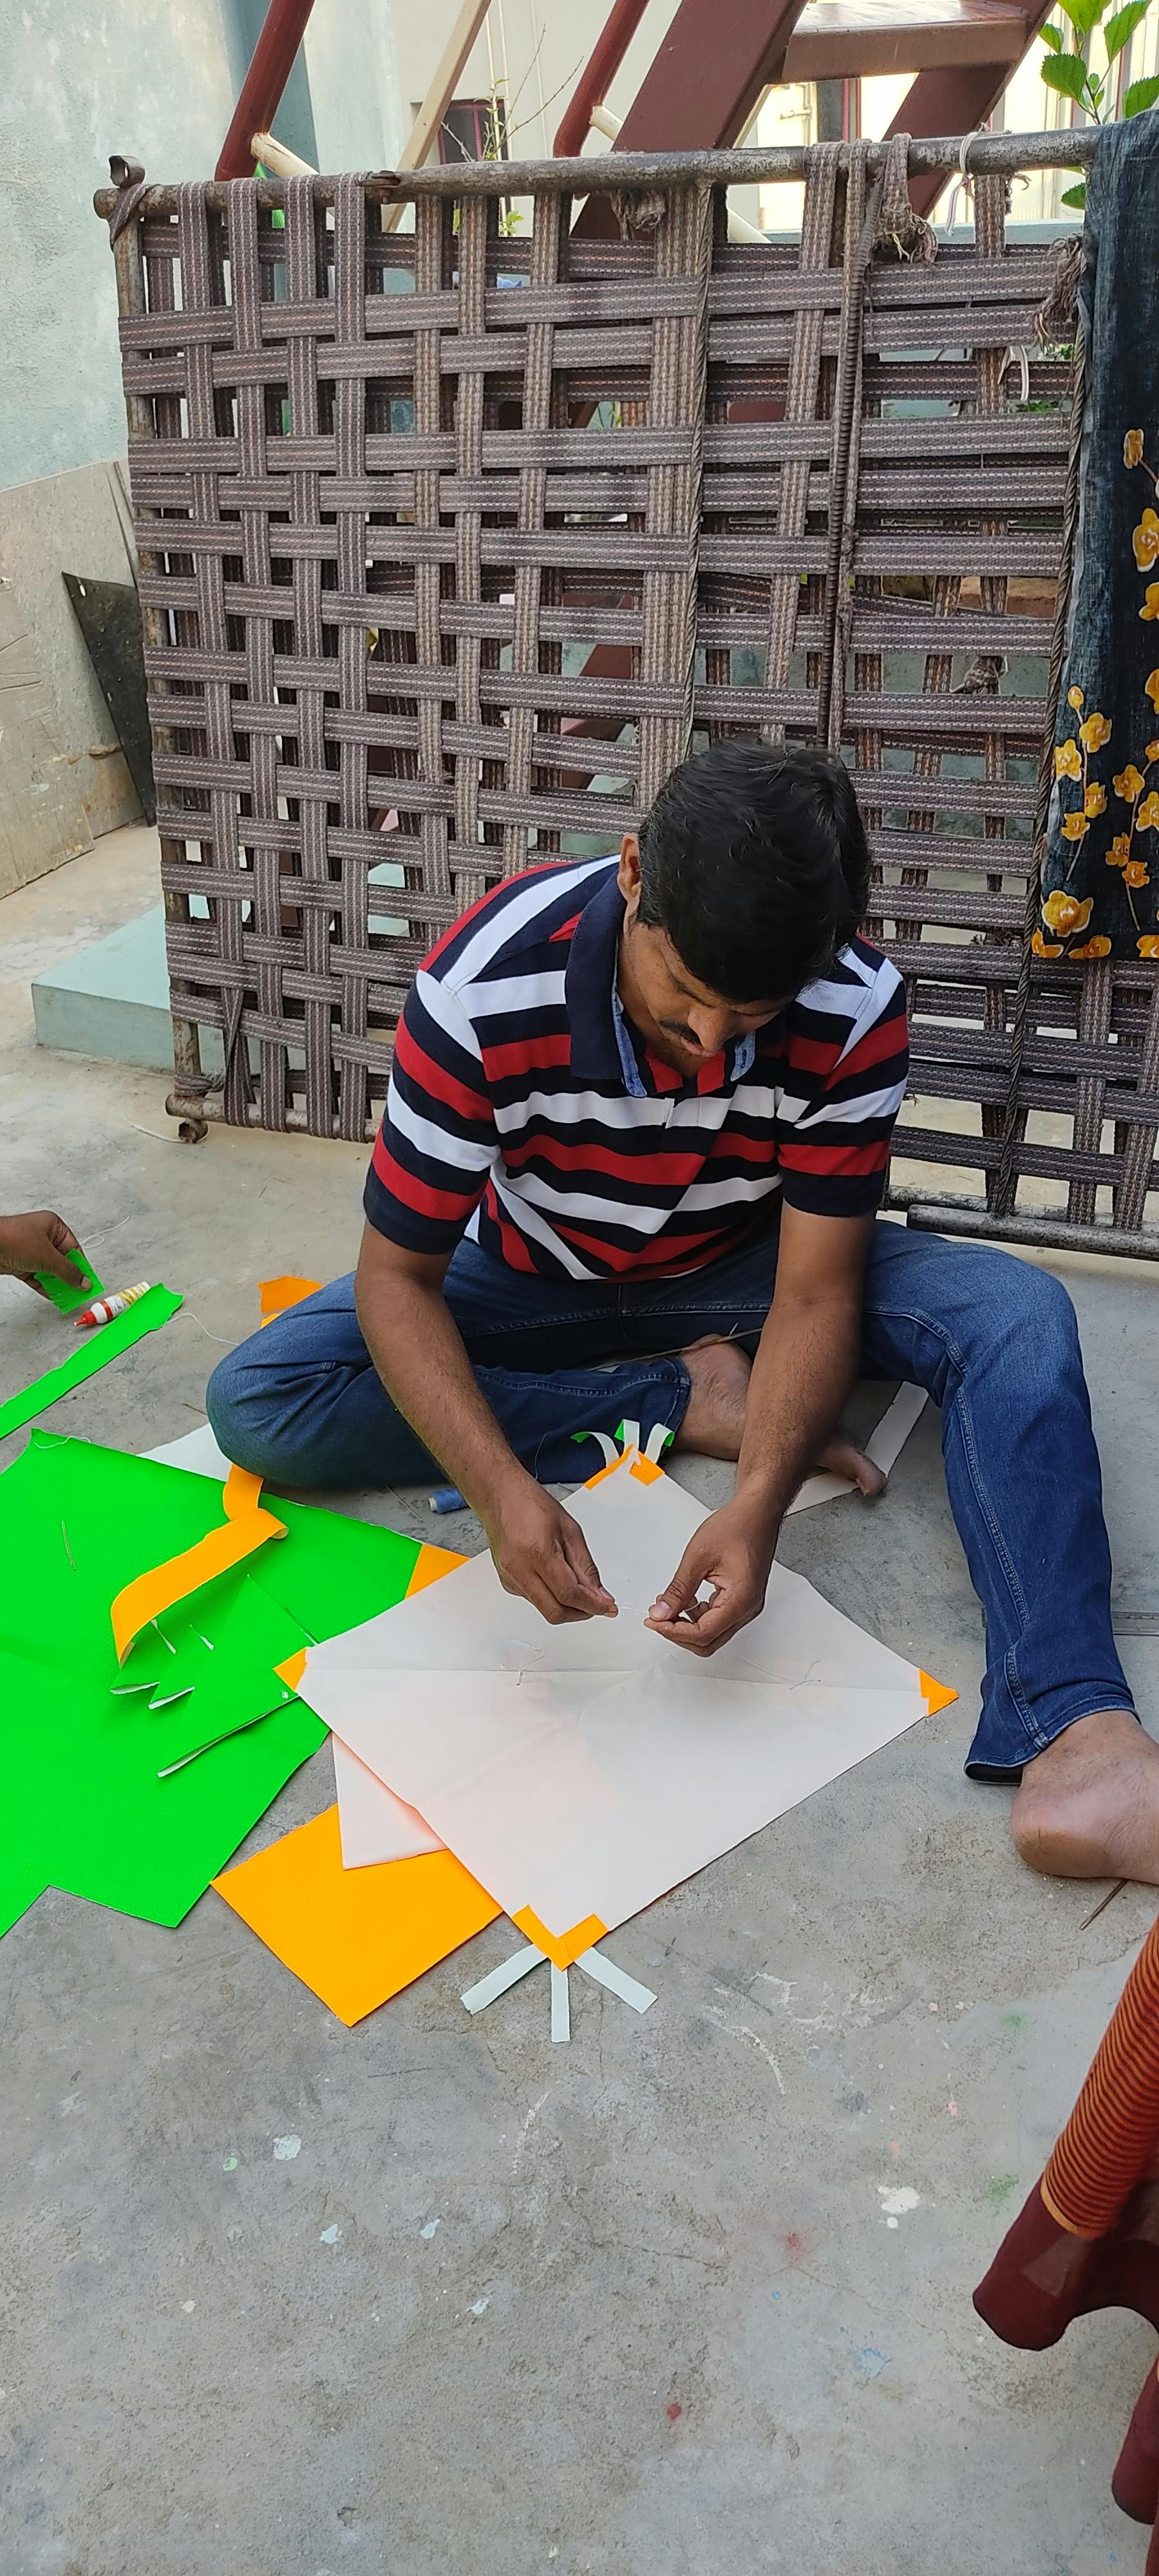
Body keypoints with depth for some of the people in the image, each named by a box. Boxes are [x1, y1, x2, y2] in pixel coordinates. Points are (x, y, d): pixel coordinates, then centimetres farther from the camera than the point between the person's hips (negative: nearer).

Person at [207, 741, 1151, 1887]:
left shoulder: (856, 1011, -28)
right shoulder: (483, 988, -32)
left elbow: (813, 1293, -22)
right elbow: (399, 1276, -25)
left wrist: (759, 1503, -39)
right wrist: (504, 1491, -40)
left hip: (738, 1269, 0)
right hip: (534, 1280, 1)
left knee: (1017, 1313, -26)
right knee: (252, 1404, -22)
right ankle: (689, 1398, -17)